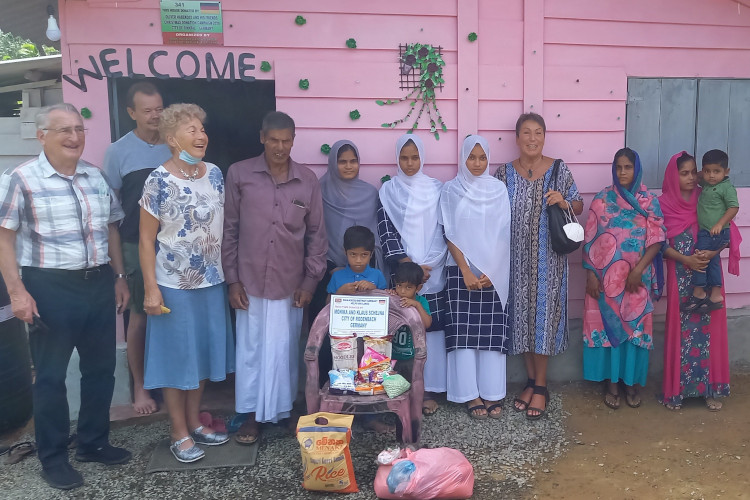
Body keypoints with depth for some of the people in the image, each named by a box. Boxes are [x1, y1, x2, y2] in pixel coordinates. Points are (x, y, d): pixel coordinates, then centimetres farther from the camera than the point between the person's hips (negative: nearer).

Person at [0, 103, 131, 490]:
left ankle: (94, 443, 32)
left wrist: (119, 277, 13)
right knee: (51, 376, 8)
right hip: (50, 288, -5)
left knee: (100, 369, 14)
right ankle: (53, 458, 24)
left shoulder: (97, 177, 8)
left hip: (99, 284, 5)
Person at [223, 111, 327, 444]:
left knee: (284, 350, 10)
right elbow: (229, 230, 0)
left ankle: (283, 411, 27)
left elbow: (316, 234, 5)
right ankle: (252, 414, 23)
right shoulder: (239, 174, -3)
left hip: (290, 283, 1)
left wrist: (310, 281, 1)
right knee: (251, 349, 7)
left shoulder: (307, 180, 1)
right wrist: (232, 279, -2)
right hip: (250, 281, -1)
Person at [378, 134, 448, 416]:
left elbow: (444, 232, 3)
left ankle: (430, 390, 8)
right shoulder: (388, 191, 5)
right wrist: (409, 265, -12)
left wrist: (426, 267, -8)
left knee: (432, 330, 1)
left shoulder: (436, 189, 7)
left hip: (434, 275, 1)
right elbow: (386, 234, -2)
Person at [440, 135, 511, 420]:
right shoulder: (451, 190, 2)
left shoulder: (499, 189, 6)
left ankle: (492, 393, 11)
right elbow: (450, 235, -3)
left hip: (495, 273, 1)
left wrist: (490, 272, -8)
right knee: (464, 333, -1)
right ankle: (471, 395, 7)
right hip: (462, 270, -1)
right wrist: (466, 271, -11)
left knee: (492, 332, 3)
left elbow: (504, 233, 1)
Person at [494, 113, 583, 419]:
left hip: (548, 258, -2)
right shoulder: (504, 173, 4)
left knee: (544, 312, -1)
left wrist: (564, 203, -14)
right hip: (516, 258, 2)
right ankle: (531, 380, 23)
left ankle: (540, 386, 12)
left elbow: (579, 206, 7)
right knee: (521, 314, 7)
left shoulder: (559, 170, 1)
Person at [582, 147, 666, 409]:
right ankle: (612, 383, 18)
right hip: (606, 277, 0)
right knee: (609, 325, 5)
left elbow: (657, 239, -4)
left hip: (637, 278, 1)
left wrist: (638, 270, -14)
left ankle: (631, 382, 22)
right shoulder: (602, 200, -1)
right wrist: (590, 274, -8)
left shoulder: (649, 201, 0)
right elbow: (590, 240, -2)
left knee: (635, 327, 7)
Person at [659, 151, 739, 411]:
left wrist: (712, 253, -15)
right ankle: (677, 389, 12)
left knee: (708, 328, 5)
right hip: (680, 275, -2)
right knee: (681, 329, 1)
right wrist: (686, 259, -16)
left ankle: (710, 388, 17)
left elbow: (727, 233, 2)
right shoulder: (664, 204, -1)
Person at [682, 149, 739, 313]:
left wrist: (720, 224, -25)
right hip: (705, 232, 9)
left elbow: (734, 207, -19)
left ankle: (698, 293, 4)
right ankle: (716, 296, 23)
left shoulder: (727, 187, -13)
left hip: (717, 232, -9)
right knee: (712, 262, 14)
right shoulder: (707, 184, 9)